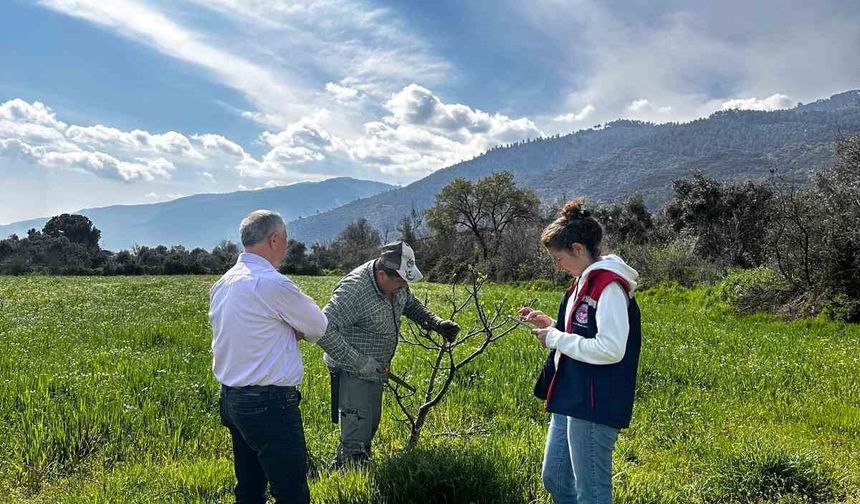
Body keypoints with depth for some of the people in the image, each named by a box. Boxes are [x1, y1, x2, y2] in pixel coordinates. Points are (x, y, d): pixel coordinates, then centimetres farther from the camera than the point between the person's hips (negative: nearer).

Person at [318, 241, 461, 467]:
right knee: (357, 433, -8)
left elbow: (411, 305, 17)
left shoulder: (396, 283, -4)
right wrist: (357, 361, -33)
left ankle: (340, 465, 39)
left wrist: (437, 323, 0)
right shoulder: (354, 289, -30)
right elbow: (323, 329, -34)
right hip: (352, 372, -9)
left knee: (371, 424, 21)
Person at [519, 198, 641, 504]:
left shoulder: (609, 286, -17)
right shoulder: (584, 282, 13)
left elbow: (611, 349, -25)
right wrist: (549, 324, 7)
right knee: (554, 479, 19)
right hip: (571, 399, 10)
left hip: (595, 407, -10)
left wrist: (556, 339, -16)